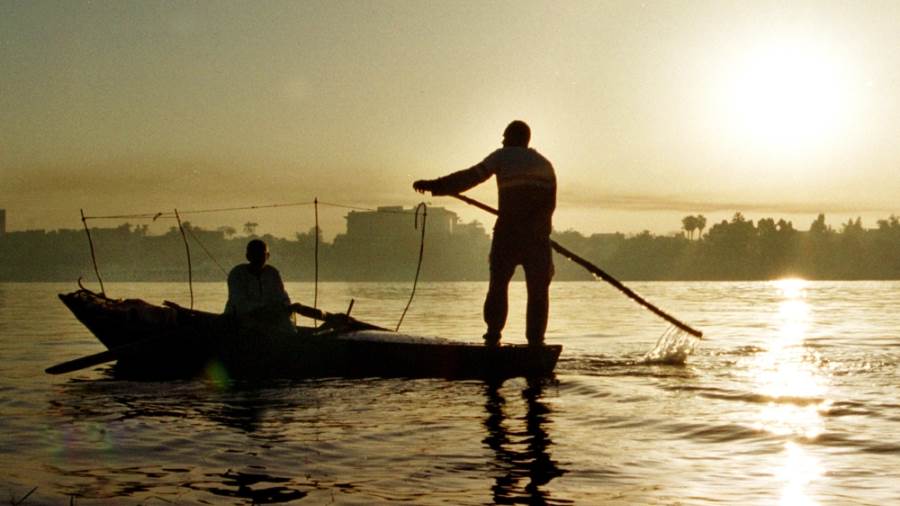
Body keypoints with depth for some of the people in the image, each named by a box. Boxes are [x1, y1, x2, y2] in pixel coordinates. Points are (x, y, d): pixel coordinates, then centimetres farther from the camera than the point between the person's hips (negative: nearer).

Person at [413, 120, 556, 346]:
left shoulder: (503, 157, 3)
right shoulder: (545, 164, 16)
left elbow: (470, 177, -2)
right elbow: (550, 203, 12)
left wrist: (434, 186, 0)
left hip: (508, 233, -3)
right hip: (538, 236, 3)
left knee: (498, 286, 8)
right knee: (538, 290, 8)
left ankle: (493, 337, 2)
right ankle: (536, 341, 3)